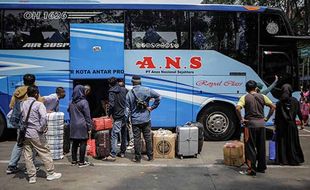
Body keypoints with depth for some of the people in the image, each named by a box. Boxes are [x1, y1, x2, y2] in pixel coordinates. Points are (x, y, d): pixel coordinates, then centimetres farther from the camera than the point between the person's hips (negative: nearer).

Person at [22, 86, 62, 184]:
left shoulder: (22, 104, 6)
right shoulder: (39, 104, -11)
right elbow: (43, 117, -24)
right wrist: (42, 129, -12)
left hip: (25, 133, 5)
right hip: (36, 134, -5)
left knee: (28, 156, 10)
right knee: (45, 153, 8)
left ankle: (32, 177, 17)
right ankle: (51, 174, 16)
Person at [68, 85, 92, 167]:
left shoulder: (71, 103, 8)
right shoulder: (84, 102, -11)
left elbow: (70, 114, 15)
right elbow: (87, 116, -10)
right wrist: (89, 127, -6)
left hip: (73, 126, 6)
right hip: (82, 126, -6)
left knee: (74, 143, 13)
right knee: (83, 144, 1)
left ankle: (74, 161, 21)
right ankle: (81, 162, 5)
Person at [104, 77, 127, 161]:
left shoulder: (112, 92, -7)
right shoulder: (124, 90, 8)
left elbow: (111, 105, -15)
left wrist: (109, 114, -3)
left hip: (118, 117, -6)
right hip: (126, 116, 6)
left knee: (114, 135, -6)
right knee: (124, 134, 15)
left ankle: (112, 155, -10)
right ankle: (122, 152, 24)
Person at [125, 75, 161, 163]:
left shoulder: (129, 94, -3)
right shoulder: (146, 90, -5)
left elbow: (127, 109, -1)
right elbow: (158, 96, -10)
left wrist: (127, 120, 5)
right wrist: (152, 107, -2)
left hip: (135, 120, 0)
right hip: (146, 119, 1)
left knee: (137, 139, 6)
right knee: (148, 138, 11)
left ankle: (138, 158, 12)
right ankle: (150, 156, 18)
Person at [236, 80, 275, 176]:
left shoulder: (245, 97, -5)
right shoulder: (262, 97, 6)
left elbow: (237, 108, -20)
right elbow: (273, 107, 6)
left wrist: (241, 119, -11)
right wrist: (267, 118, 9)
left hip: (250, 124, -4)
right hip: (261, 123, 4)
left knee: (250, 147, 2)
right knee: (261, 147, 14)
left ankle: (251, 169, 2)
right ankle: (261, 167, 25)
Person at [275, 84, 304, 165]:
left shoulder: (279, 103, -7)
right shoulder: (295, 101, -4)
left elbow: (277, 116, -5)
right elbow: (299, 112, 0)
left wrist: (276, 125, 1)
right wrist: (302, 121, 10)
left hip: (281, 125, -1)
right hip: (292, 125, 1)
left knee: (282, 142, 7)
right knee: (293, 142, 10)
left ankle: (282, 160, 8)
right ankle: (294, 159, 14)